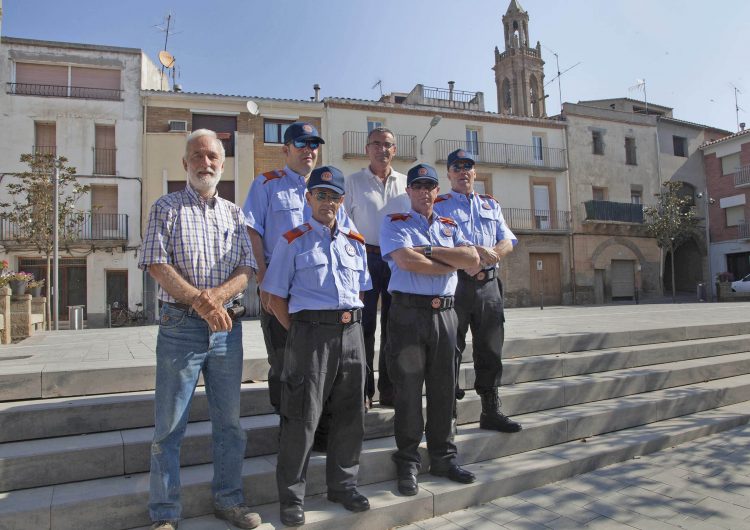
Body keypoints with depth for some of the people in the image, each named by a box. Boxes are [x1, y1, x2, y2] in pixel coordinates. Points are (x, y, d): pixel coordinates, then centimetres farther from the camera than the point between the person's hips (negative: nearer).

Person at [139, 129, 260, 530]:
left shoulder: (234, 214, 12)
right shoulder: (166, 208, 3)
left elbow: (246, 270, 4)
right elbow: (157, 265, -8)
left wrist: (216, 295, -14)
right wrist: (200, 301, -16)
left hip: (227, 327, 4)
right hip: (180, 326, -3)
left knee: (229, 421, 11)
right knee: (169, 425, 4)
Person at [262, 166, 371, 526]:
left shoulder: (356, 244, 15)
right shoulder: (293, 242, 2)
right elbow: (276, 299, 0)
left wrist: (350, 325, 8)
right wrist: (302, 333, -5)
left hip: (351, 333, 5)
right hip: (310, 332, -4)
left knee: (349, 414, 12)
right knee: (302, 417, 0)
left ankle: (343, 485, 30)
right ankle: (291, 497, 17)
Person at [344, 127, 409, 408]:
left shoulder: (406, 183, 13)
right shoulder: (353, 182, 6)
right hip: (366, 258, -2)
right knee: (365, 325, 0)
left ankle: (390, 389, 19)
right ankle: (363, 389, 11)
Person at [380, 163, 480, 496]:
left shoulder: (449, 227, 17)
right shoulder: (395, 223, 3)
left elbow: (473, 259, 0)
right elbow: (406, 260, -17)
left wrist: (431, 251, -10)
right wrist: (452, 263, -5)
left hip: (445, 313, 5)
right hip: (409, 312, -4)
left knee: (443, 388, 11)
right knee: (408, 390, 2)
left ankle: (443, 458, 25)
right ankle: (407, 463, 16)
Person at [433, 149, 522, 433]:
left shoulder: (491, 205, 19)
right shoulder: (439, 205, 6)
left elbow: (508, 242, 9)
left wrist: (483, 261, -10)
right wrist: (477, 250, -17)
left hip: (488, 284, 5)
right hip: (454, 284, -4)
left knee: (490, 350, 9)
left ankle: (491, 411, 21)